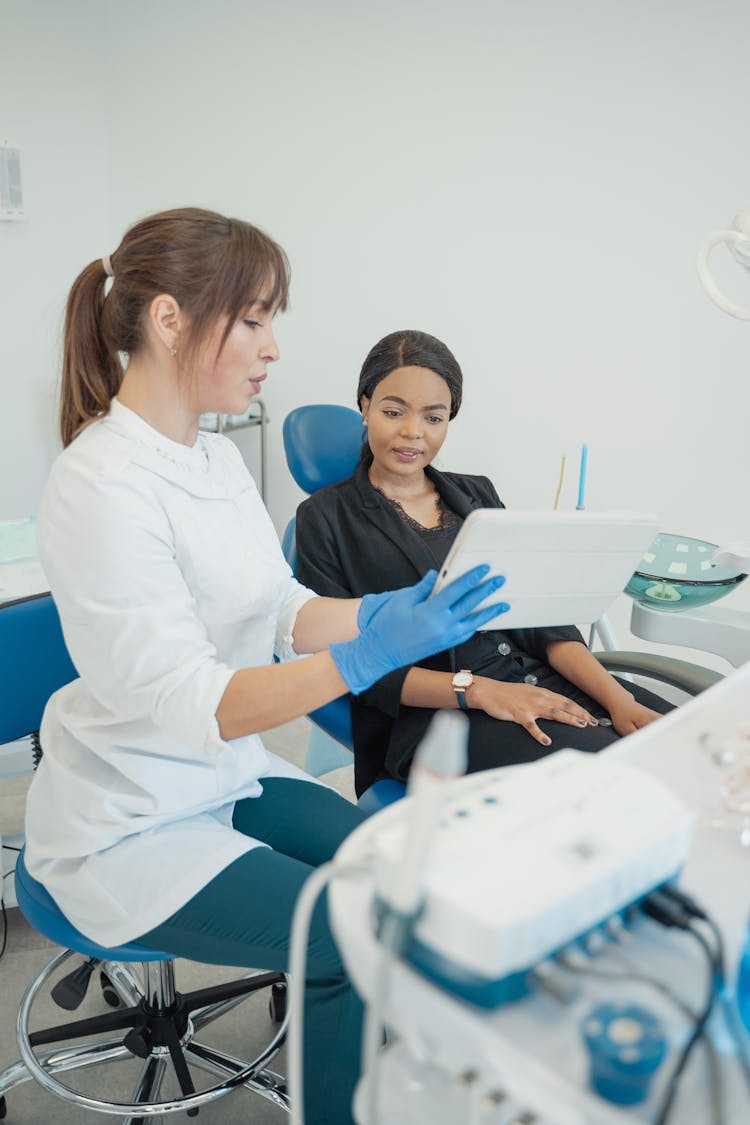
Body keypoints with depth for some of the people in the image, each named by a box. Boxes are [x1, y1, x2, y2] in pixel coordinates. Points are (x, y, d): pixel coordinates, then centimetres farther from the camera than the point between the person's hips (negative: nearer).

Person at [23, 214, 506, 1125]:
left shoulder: (217, 459, 2)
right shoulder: (103, 485, -25)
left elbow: (282, 612, 5)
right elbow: (191, 705, -28)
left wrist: (393, 607, -12)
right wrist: (369, 655, -36)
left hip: (227, 777, 8)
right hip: (131, 827, -8)